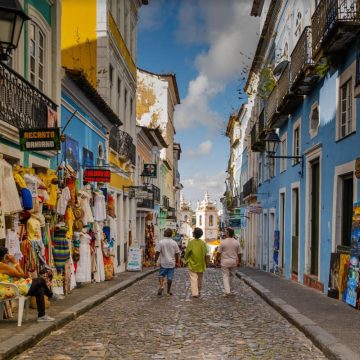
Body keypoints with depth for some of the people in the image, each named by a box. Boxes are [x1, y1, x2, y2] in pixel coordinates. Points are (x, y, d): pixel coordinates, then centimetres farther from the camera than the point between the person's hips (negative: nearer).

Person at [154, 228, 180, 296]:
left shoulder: (161, 242, -8)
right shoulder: (174, 243, 0)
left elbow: (157, 252, -11)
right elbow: (177, 253, 3)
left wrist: (155, 260, -1)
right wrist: (177, 262, 13)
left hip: (163, 263, -2)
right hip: (171, 263, 2)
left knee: (161, 275, 11)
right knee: (170, 277, 7)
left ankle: (161, 286, -12)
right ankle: (169, 291, 13)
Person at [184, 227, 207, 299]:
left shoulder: (191, 242, -14)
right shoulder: (203, 243, -2)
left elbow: (187, 252, -8)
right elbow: (205, 254, 4)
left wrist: (186, 259, 11)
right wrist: (205, 263, 16)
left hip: (192, 264, -4)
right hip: (201, 264, 4)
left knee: (193, 279, -3)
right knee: (200, 279, 17)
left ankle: (195, 293, -13)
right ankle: (199, 292, 30)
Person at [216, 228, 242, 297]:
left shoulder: (223, 242, -9)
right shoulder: (237, 242, -1)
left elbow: (219, 253, -6)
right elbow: (239, 253, 3)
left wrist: (217, 260, 6)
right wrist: (239, 262, 14)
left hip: (225, 262, -3)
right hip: (233, 262, 3)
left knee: (225, 276, 1)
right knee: (231, 276, 15)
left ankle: (227, 291, -10)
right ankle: (230, 291, 22)